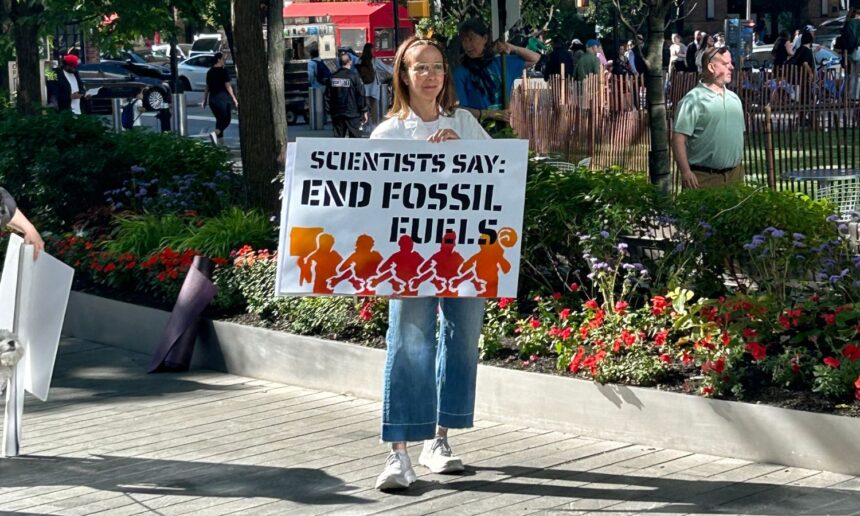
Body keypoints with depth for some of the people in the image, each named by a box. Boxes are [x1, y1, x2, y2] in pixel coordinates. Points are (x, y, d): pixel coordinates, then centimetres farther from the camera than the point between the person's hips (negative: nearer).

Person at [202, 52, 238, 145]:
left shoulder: (210, 72, 10)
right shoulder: (223, 71, -9)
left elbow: (207, 87, 14)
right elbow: (228, 86, -13)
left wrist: (205, 100, 19)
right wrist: (234, 98, -10)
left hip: (212, 99, 7)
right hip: (223, 98, -7)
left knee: (219, 119, 16)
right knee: (226, 119, -1)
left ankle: (220, 139, 11)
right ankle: (215, 133, -22)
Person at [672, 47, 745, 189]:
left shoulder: (734, 98, 14)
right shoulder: (693, 100, -10)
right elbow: (678, 138, -15)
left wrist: (739, 167, 18)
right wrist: (685, 171, -22)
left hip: (734, 174, 7)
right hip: (704, 177, -7)